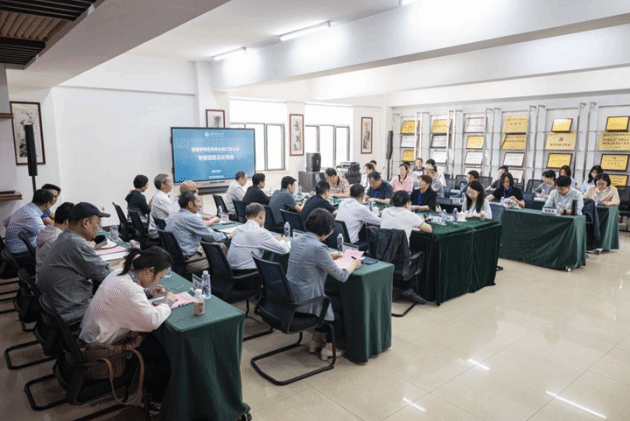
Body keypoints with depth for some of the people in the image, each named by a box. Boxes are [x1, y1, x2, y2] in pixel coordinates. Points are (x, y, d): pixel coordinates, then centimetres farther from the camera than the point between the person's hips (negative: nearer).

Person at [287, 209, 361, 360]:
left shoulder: (296, 241, 1)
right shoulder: (318, 247, -25)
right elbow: (341, 276, -17)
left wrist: (329, 257, 24)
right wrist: (354, 264, 2)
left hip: (291, 297, 8)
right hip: (306, 303, -8)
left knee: (333, 296, 29)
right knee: (342, 304, 17)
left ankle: (317, 339, 36)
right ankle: (329, 348, 26)